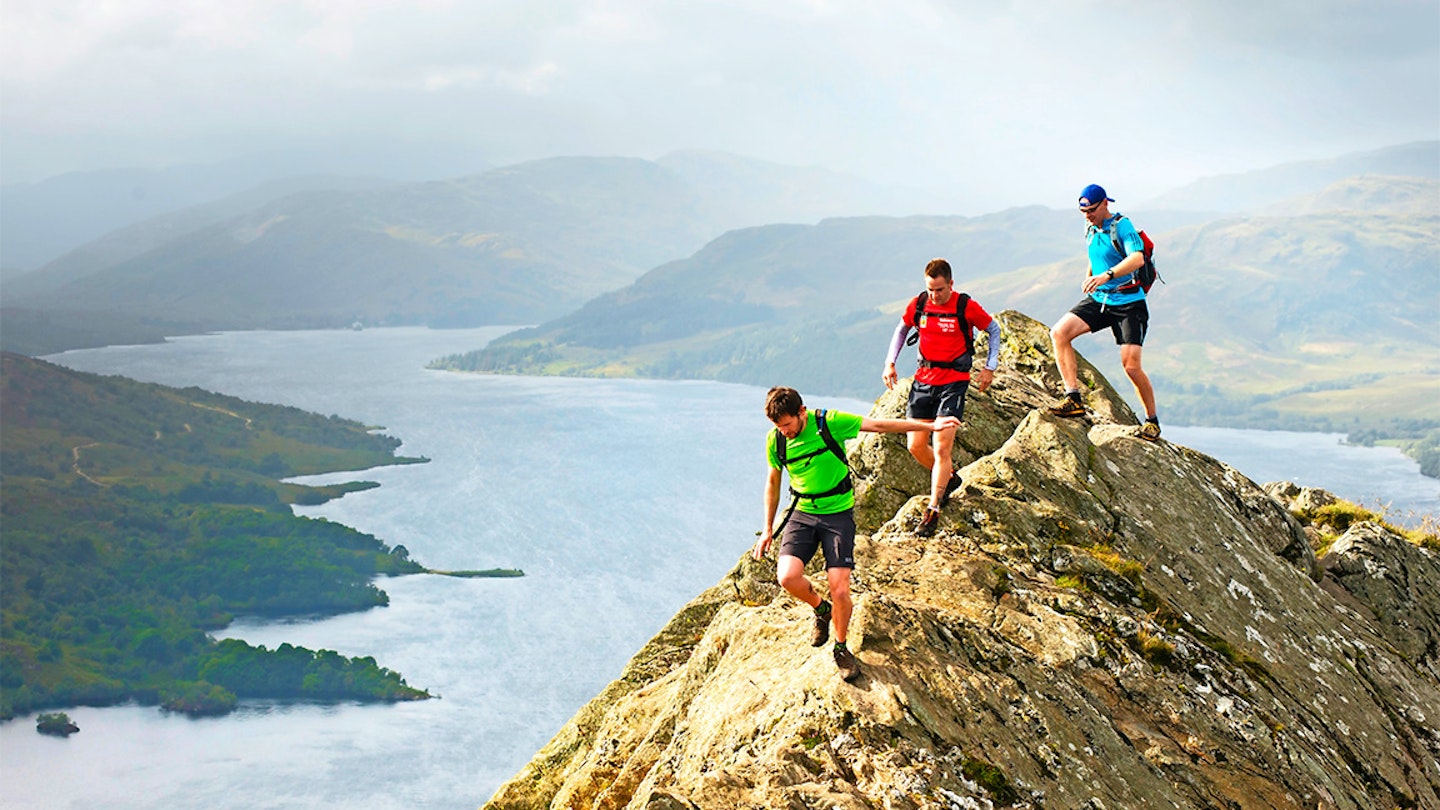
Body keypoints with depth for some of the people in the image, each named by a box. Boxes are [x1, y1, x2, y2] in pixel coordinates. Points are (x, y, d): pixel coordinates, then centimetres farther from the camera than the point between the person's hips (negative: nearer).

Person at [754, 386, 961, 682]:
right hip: (803, 513, 3)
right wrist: (768, 530, 14)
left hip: (838, 513, -3)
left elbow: (879, 425, -11)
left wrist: (929, 425, -13)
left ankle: (841, 648, 16)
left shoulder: (830, 423, -15)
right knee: (787, 577, -20)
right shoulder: (775, 440, -4)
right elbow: (773, 482, 12)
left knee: (840, 591, -12)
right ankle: (821, 609, 13)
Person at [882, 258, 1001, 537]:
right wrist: (890, 362, 7)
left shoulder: (966, 307, -12)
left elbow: (994, 330, 4)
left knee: (941, 448, -10)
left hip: (953, 382, -5)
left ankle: (933, 511, -3)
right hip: (923, 378, 5)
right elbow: (902, 329, 18)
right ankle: (949, 478, 33)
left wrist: (990, 367, 0)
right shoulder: (918, 305, -1)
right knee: (916, 446, 6)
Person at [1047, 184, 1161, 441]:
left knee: (1131, 364, -13)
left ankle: (1152, 420, 8)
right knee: (1059, 332, -16)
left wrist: (1106, 276, -42)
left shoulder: (1122, 225, -13)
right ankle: (1073, 398, -16)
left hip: (1128, 303, -7)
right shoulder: (1091, 230, 10)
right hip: (1098, 300, 7)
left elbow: (1137, 258, -30)